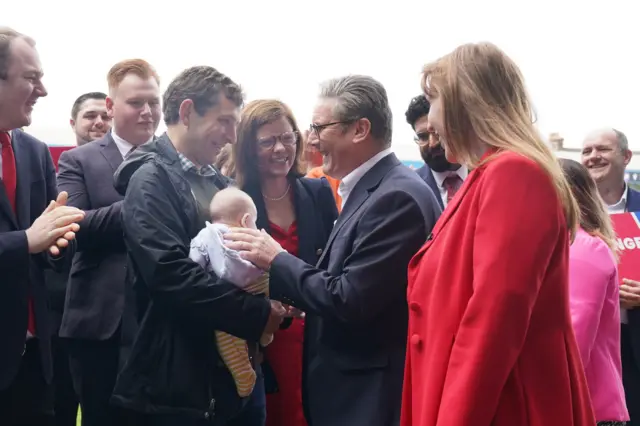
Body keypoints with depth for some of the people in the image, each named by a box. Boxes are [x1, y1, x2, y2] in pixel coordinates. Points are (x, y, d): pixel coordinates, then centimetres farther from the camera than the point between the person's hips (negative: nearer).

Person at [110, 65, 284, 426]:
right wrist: (258, 314, -19)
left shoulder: (217, 182, 13)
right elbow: (171, 273, -23)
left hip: (229, 372, 8)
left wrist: (273, 300, -5)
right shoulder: (153, 179, -11)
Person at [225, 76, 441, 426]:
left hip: (371, 397, -9)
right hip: (350, 390, 9)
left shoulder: (396, 198, -20)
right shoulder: (369, 190, 10)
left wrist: (277, 260, -12)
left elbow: (350, 301, -23)